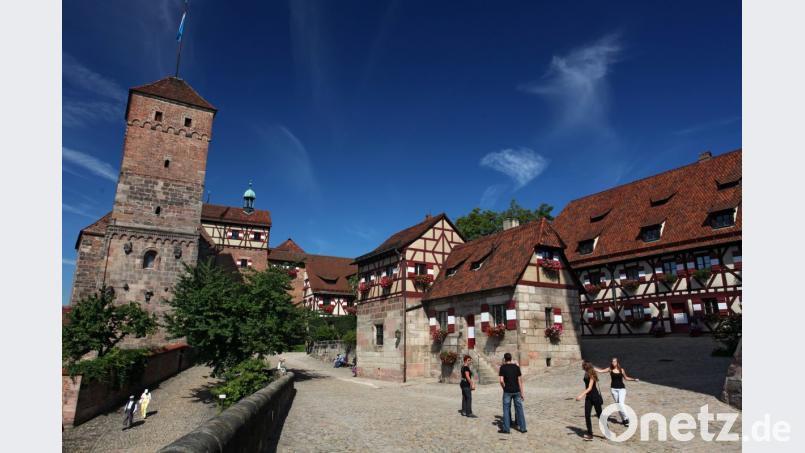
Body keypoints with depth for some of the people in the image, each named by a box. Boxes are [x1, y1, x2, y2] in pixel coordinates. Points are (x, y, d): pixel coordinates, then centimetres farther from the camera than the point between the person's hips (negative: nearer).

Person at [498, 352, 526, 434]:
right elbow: (520, 380, 1)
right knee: (519, 409, 11)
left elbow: (501, 381, -14)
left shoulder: (502, 367, -6)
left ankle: (506, 428, 9)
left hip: (507, 391, -3)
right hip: (516, 391, 3)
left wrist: (504, 388, 3)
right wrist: (522, 393, 5)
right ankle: (523, 428, 15)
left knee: (506, 409, 6)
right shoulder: (516, 367, 3)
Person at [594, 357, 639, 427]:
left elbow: (626, 378, 15)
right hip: (613, 388, 2)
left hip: (621, 388, -2)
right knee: (617, 404, 8)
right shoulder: (610, 369, -1)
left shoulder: (621, 370, -1)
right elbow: (600, 371, -2)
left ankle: (626, 418, -4)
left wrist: (634, 379, 6)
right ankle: (623, 419, 20)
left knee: (621, 404, -16)